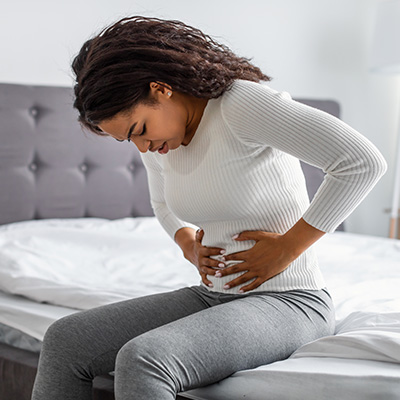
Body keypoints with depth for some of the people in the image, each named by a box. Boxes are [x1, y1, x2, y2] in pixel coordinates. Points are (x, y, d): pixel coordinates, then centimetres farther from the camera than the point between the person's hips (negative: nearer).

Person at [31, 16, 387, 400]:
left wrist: (288, 247, -18)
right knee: (64, 339, -6)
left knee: (142, 361, -32)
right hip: (213, 295, 8)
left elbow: (364, 161, -24)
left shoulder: (240, 102, -19)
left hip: (288, 300, -8)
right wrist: (189, 245, 6)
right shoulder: (158, 141, 4)